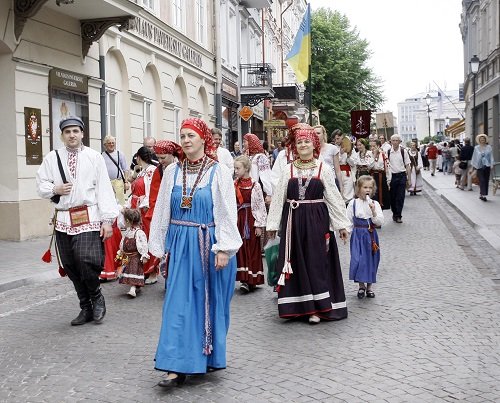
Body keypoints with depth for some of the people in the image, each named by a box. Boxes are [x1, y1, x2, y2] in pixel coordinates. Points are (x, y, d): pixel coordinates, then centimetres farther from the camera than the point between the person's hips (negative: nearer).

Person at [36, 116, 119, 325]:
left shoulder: (94, 157, 1)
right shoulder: (52, 158, 9)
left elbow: (104, 189, -2)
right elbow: (41, 186, 14)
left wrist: (107, 220, -7)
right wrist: (55, 189, -9)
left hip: (89, 219, -3)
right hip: (63, 219, 4)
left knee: (87, 261, -15)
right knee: (70, 266, 8)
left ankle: (96, 298, 15)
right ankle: (86, 308, 24)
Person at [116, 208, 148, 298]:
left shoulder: (139, 233, -12)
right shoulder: (126, 232, 4)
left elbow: (143, 245, -11)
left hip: (135, 257, -5)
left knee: (134, 271, -6)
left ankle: (133, 289, -7)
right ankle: (136, 287, 8)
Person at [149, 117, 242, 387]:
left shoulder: (219, 171, -4)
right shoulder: (172, 171, 6)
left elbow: (227, 212, -7)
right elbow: (162, 211, 9)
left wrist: (224, 248, -13)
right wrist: (160, 247, 7)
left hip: (208, 244, -2)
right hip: (180, 245, 3)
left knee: (210, 301, 7)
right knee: (179, 302, 0)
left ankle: (209, 356, 25)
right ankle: (178, 366, 3)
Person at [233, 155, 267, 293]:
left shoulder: (255, 186, -9)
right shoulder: (234, 185, 6)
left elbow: (260, 206, -8)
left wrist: (259, 225, -10)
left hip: (250, 220, -5)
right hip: (238, 219, 5)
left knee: (252, 249, 1)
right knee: (240, 249, 5)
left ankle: (251, 280, 5)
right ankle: (244, 278, 12)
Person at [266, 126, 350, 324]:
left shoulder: (323, 169, 1)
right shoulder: (288, 170, 6)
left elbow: (334, 197, 2)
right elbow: (278, 198, 7)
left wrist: (341, 224, 0)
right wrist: (272, 224, 5)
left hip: (317, 220, -2)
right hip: (293, 221, 2)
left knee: (316, 261, 1)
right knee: (297, 262, 6)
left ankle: (317, 307, 9)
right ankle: (298, 305, 16)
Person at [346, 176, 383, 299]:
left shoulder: (375, 204, 0)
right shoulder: (353, 203, -3)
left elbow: (380, 222, -7)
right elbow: (349, 221, 2)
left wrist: (374, 211, -20)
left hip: (371, 235, 2)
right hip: (358, 235, -1)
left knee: (371, 260, 8)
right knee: (358, 260, -8)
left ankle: (369, 286, 23)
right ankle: (361, 285, 10)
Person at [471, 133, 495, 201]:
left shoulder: (489, 147, 5)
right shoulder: (476, 148, 3)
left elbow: (491, 156, 4)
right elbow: (474, 157, 8)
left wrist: (491, 165, -4)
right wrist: (474, 166, 6)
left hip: (487, 166, 2)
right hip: (479, 166, -2)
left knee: (486, 181, 3)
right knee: (482, 180, -10)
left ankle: (481, 194, 10)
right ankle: (483, 195, -13)